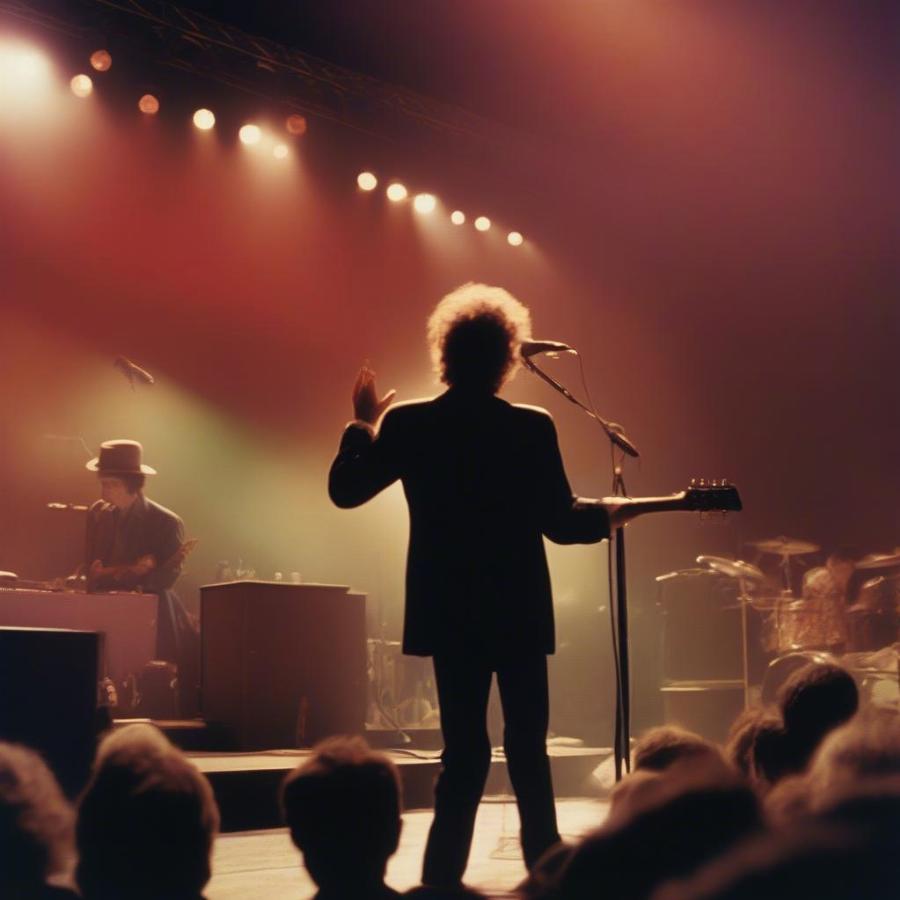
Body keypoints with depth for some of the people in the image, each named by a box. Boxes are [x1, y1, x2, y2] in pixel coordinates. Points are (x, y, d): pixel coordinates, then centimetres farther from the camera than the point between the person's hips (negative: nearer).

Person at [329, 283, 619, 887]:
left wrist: (363, 424, 17)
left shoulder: (407, 423, -4)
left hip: (449, 612, 2)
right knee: (528, 746, 13)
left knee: (464, 750, 9)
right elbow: (560, 522, -9)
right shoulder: (532, 428, -10)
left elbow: (345, 490, 4)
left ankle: (443, 875, 3)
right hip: (518, 611, -2)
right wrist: (609, 512, 11)